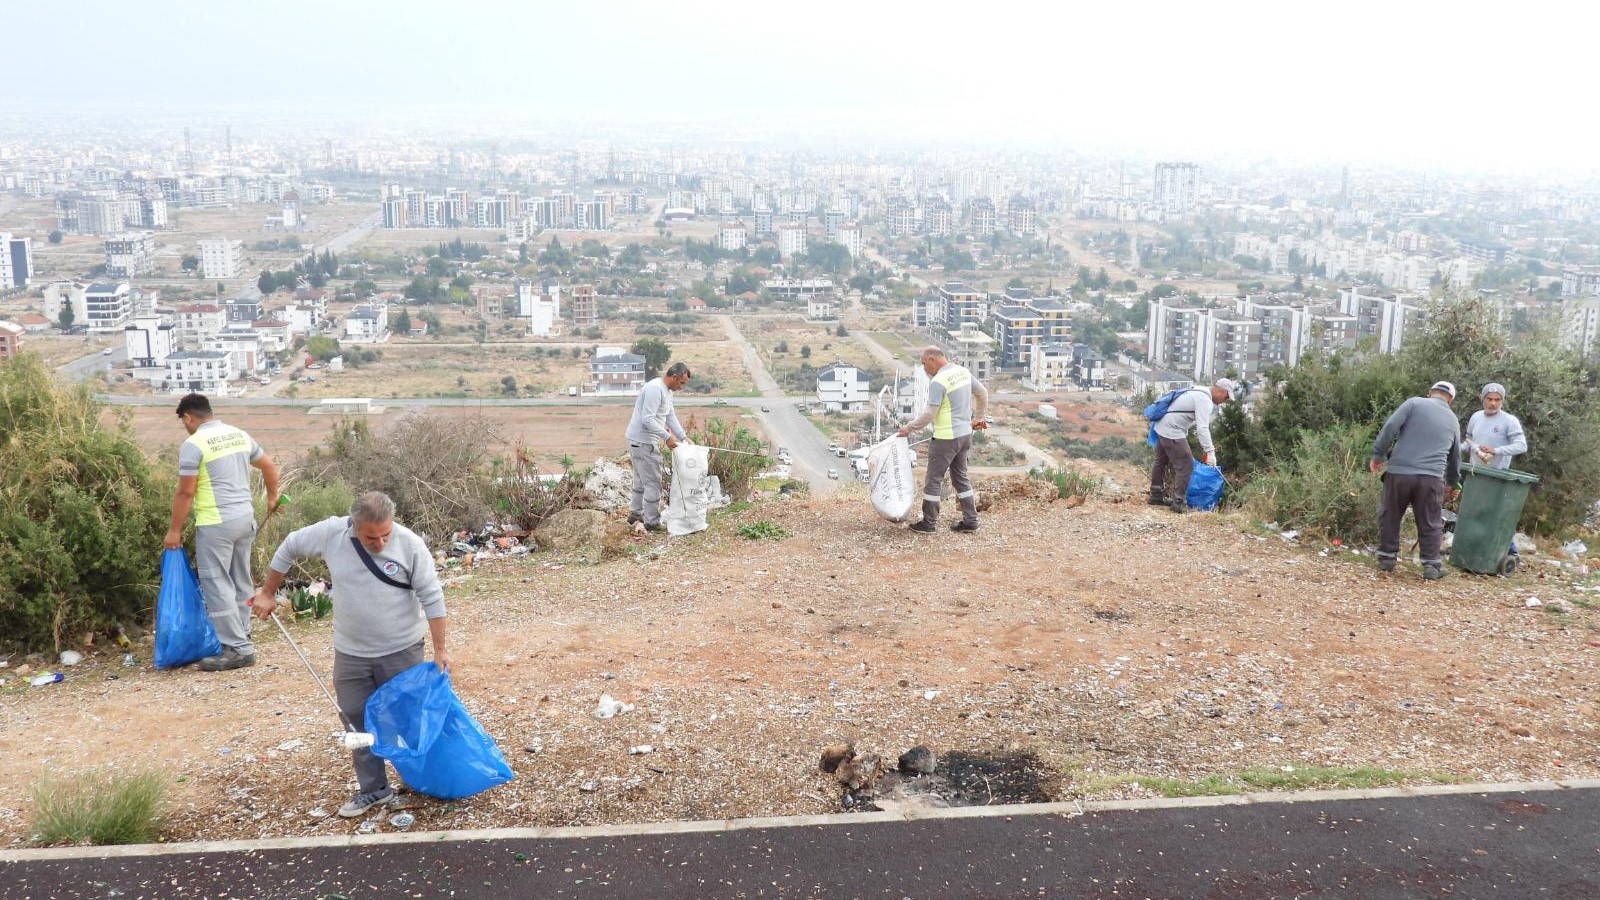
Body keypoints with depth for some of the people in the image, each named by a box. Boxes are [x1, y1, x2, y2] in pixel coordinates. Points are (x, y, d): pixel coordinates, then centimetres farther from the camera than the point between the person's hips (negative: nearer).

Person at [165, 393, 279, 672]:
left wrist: (174, 530, -3)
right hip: (245, 518, 8)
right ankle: (240, 637, 26)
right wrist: (272, 497, 35)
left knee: (218, 586, -2)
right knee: (241, 582, 16)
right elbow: (269, 466, 19)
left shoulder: (193, 444, -11)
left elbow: (185, 492, -12)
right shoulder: (239, 435, 9)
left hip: (216, 524, -8)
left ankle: (238, 649, -3)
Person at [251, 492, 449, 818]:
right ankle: (373, 788, 24)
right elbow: (290, 547, 6)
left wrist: (440, 649, -15)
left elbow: (432, 597, -15)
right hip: (350, 653, 3)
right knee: (358, 720, 10)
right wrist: (268, 593, 12)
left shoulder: (410, 545, -18)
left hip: (402, 650, -3)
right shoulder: (331, 533, -13)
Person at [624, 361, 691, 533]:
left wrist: (683, 437, 8)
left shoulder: (667, 391, 11)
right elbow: (647, 419, -27)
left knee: (642, 479, 22)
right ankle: (652, 522, 4)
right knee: (653, 482, -4)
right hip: (642, 441, -11)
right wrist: (667, 437, -27)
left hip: (639, 441, 11)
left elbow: (671, 417, 17)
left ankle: (635, 513, 35)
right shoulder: (655, 389, -22)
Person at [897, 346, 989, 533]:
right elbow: (982, 393, 17)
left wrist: (909, 428, -8)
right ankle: (970, 520, 19)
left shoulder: (938, 381, -19)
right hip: (965, 434, 8)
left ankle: (928, 523, 10)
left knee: (933, 480, 3)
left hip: (946, 438, -8)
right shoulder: (963, 371, 6)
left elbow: (929, 414, -20)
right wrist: (977, 418, 26)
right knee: (961, 476, 18)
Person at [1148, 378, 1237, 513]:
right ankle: (1178, 502, -2)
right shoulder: (1205, 400, -19)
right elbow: (1202, 428, -26)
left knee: (1162, 461, 22)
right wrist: (1210, 452, -27)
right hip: (1173, 432, -11)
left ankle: (1156, 496, 37)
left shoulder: (1201, 393, 12)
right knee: (1185, 466, -6)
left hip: (1162, 427, 11)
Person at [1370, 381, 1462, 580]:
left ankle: (1386, 558, 18)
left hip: (1399, 472, -2)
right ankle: (1431, 565, 12)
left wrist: (1378, 454, -2)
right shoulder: (1453, 420, 17)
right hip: (1432, 477, 2)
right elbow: (1455, 457, 29)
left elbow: (1390, 427, -9)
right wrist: (1452, 482, 43)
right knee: (1430, 524, 12)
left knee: (1390, 517, 13)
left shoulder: (1415, 403, 4)